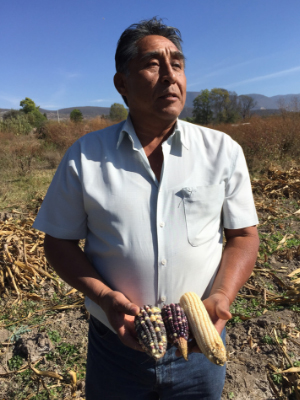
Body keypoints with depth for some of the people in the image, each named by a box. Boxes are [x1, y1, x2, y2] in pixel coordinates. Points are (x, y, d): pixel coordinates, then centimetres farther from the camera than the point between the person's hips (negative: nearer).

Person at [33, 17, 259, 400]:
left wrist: (222, 297, -18)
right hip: (116, 344, 0)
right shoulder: (84, 156, -7)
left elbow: (243, 235, -1)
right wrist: (105, 297, -17)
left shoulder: (224, 151, -5)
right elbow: (59, 241, -2)